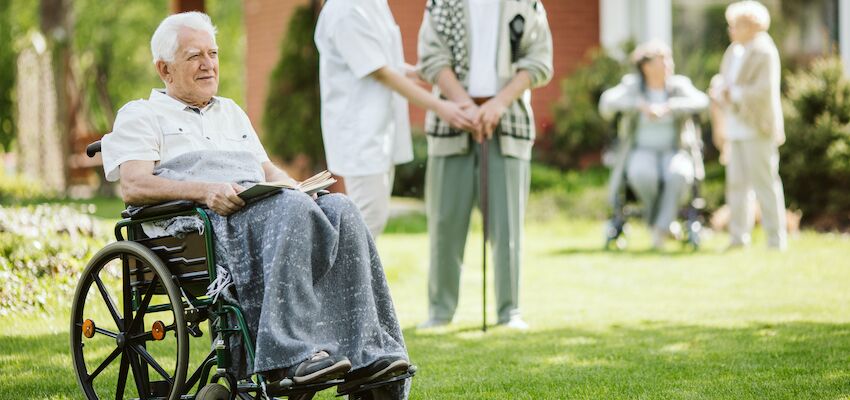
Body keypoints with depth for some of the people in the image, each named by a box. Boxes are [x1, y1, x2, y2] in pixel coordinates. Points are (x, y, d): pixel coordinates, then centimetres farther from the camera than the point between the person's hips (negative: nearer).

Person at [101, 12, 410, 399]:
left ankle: (367, 352, -36)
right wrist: (205, 190, -19)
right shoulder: (140, 116, 14)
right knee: (292, 209, -36)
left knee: (341, 209, -26)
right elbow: (134, 186, -3)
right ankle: (297, 352, -47)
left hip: (263, 203, 6)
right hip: (204, 222, -6)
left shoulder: (231, 112, 36)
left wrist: (295, 187, 4)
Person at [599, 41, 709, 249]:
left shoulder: (679, 85, 2)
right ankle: (655, 220, -11)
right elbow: (608, 101, -19)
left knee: (678, 175, -36)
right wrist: (641, 105, -32)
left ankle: (661, 227, -23)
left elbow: (700, 101, -18)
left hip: (674, 153, 1)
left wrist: (666, 107, -32)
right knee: (642, 175, -37)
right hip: (642, 153, -1)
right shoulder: (632, 85, 0)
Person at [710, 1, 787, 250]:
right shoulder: (734, 52, 14)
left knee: (764, 182, -5)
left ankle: (776, 238, 0)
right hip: (736, 129, 8)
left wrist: (732, 94, -15)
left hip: (757, 129, -8)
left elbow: (764, 91, -18)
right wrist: (719, 88, 0)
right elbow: (725, 84, 23)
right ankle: (738, 236, 11)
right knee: (737, 183, 6)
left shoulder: (764, 52, -10)